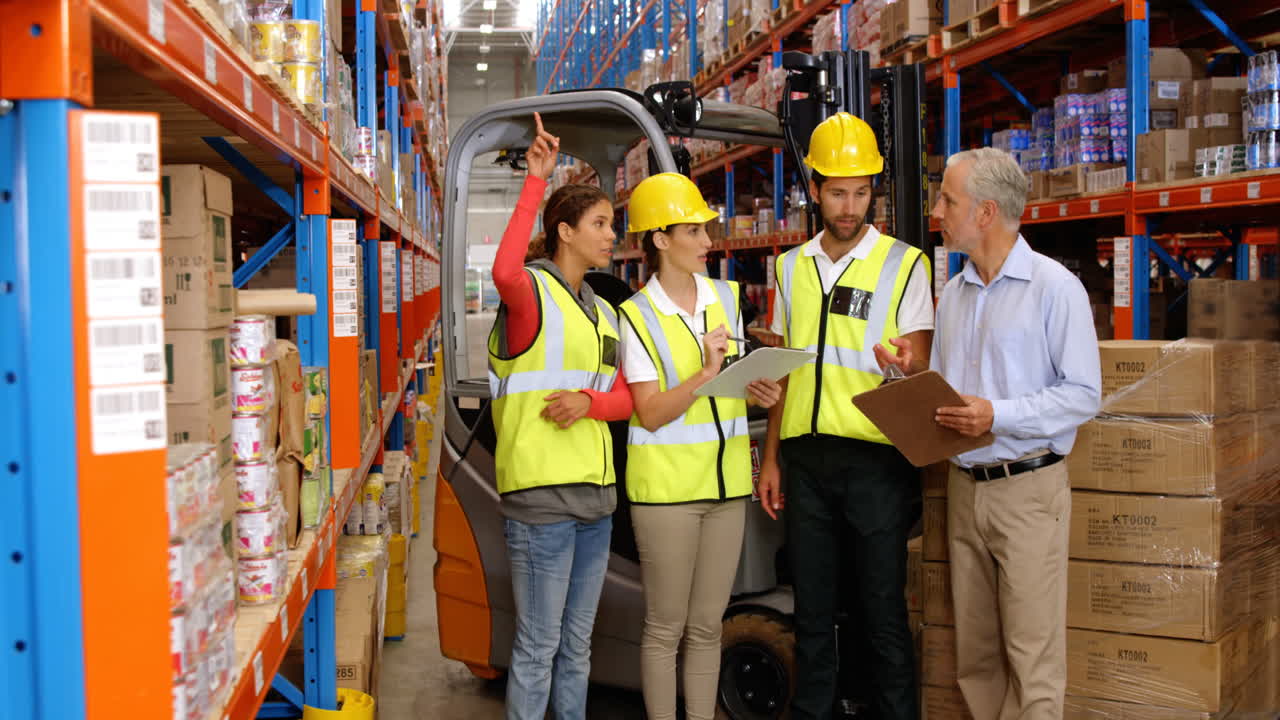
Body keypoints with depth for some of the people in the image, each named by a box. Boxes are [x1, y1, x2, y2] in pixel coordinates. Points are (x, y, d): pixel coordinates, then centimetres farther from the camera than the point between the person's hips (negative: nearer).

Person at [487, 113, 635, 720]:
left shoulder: (602, 312, 17)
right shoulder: (533, 291, -7)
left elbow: (626, 398, 12)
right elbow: (504, 271, -33)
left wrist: (590, 401, -10)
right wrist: (536, 181, -29)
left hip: (595, 497, 8)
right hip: (540, 494, -8)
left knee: (576, 645, 17)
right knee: (538, 647, -1)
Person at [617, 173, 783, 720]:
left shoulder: (727, 297, 10)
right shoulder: (637, 316, -7)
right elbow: (650, 413, -12)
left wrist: (757, 391, 0)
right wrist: (704, 375, -23)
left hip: (726, 481, 5)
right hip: (666, 485, -5)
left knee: (707, 626, 12)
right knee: (665, 629, 3)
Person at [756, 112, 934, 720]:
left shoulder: (904, 264, -2)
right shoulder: (791, 267, 11)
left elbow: (920, 369, -4)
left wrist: (908, 363, -28)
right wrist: (770, 458, 12)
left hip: (874, 458, -4)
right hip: (804, 458, 4)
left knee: (882, 611, 3)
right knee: (812, 608, 13)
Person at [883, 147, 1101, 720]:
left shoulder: (1054, 287, -7)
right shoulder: (953, 293, 14)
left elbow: (1083, 393, -11)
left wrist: (998, 415, -20)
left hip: (1027, 489, -6)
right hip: (964, 487, 6)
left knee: (1032, 658, -2)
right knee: (974, 653, 12)